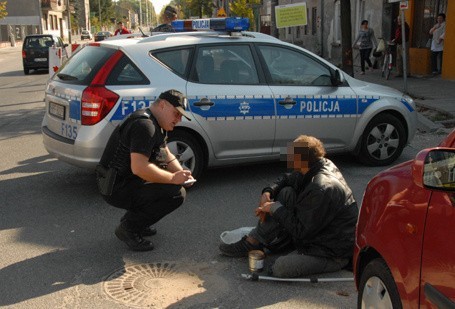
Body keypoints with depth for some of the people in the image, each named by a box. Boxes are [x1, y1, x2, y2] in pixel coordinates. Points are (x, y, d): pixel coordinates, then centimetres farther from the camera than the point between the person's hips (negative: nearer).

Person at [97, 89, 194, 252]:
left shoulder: (156, 124, 14)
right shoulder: (144, 125, -21)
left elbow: (168, 156, 18)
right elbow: (139, 168, -31)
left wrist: (181, 174, -2)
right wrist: (173, 178, -23)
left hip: (126, 180, 11)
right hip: (117, 189, -11)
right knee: (177, 193, -18)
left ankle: (133, 220, 15)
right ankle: (128, 228, -8)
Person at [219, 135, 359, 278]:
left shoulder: (322, 189, -32)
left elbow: (302, 231, -25)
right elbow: (287, 179, 14)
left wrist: (275, 208, -15)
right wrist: (268, 192, -5)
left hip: (335, 254, -9)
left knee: (280, 268, -27)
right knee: (286, 193, -1)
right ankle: (252, 243, 3)